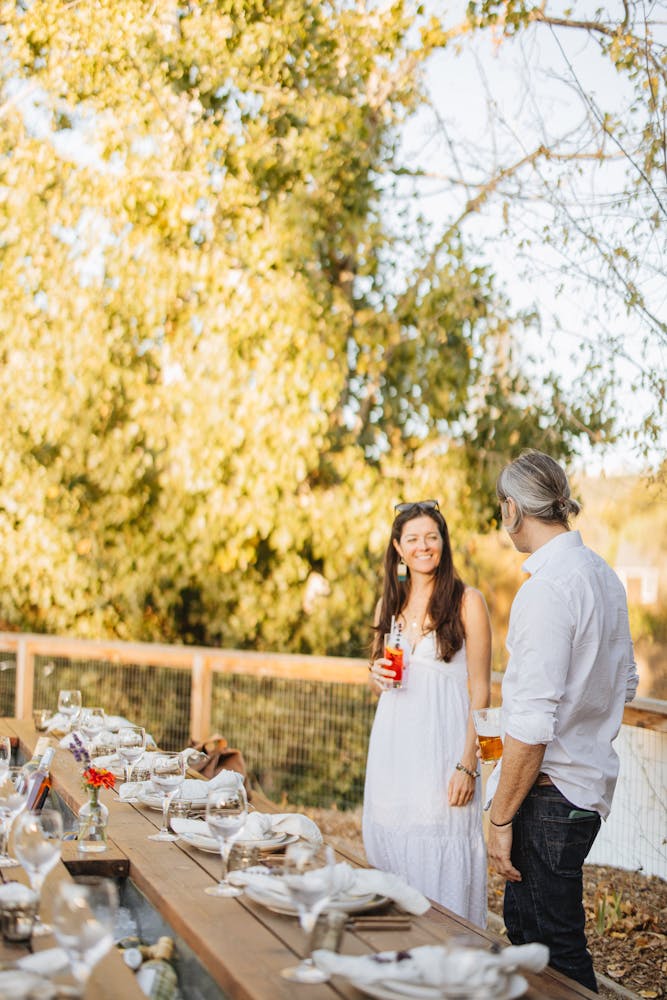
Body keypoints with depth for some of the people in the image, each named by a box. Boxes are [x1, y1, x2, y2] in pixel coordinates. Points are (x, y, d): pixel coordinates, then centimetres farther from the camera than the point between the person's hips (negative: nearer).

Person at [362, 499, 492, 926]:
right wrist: (378, 676, -1)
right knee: (390, 850, 9)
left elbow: (480, 691, -6)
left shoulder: (467, 602, -4)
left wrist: (468, 764, -13)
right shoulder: (389, 604, 12)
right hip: (393, 747, 5)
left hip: (444, 746, -5)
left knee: (442, 865, -5)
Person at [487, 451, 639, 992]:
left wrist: (501, 818, -16)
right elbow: (625, 684, 20)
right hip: (591, 780, 9)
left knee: (557, 948, 1)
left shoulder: (546, 589, -21)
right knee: (523, 924, 20)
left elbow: (531, 725, -24)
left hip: (551, 791, -9)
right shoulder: (605, 575, 9)